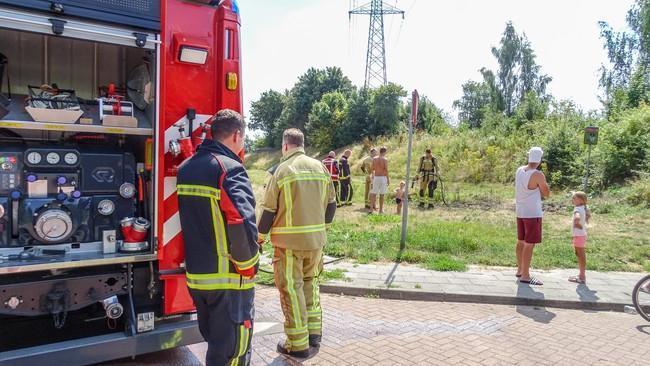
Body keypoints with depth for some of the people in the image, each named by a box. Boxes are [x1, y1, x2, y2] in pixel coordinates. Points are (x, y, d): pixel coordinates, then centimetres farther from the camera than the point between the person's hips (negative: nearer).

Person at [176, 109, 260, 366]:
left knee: (215, 343, 24)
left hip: (195, 276, 8)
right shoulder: (229, 168, -17)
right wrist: (247, 266, -16)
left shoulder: (186, 168, 10)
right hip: (228, 279, -8)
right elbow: (242, 224, -29)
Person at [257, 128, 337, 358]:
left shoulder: (283, 169, -9)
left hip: (289, 241, -5)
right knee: (311, 283, 19)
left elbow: (269, 209, -8)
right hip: (316, 239, 5)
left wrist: (260, 237, 4)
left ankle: (298, 344, 10)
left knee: (291, 288, 3)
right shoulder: (320, 167, 5)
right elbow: (331, 203, 11)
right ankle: (314, 333, 28)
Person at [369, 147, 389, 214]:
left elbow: (372, 170, 6)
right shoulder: (385, 159, -7)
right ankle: (381, 210, 12)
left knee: (373, 194, 6)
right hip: (383, 177, -3)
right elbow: (386, 170, -10)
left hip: (376, 177, 3)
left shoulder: (374, 159, 3)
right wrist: (388, 179, -4)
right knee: (381, 195, 5)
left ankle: (371, 208, -1)